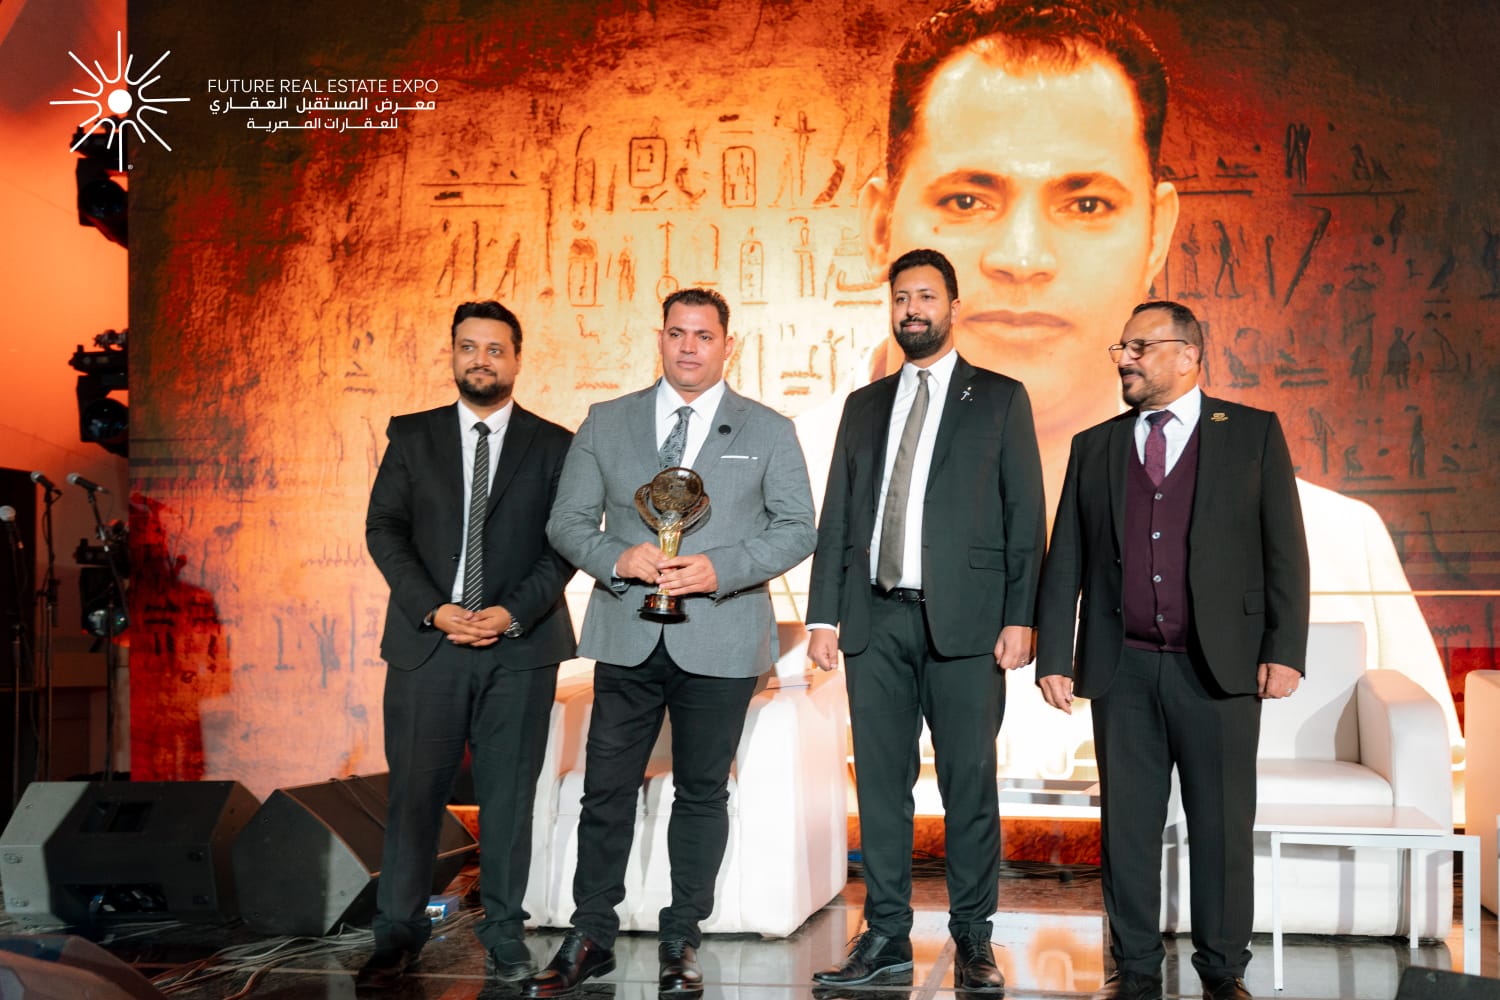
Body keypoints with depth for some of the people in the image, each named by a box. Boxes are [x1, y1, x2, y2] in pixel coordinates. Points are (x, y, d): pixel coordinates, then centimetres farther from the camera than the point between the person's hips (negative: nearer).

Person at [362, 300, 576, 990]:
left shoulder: (553, 446, 7)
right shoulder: (411, 437, 9)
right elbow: (384, 529, 4)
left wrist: (513, 613, -12)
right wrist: (434, 609, -10)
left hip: (521, 647, 0)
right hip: (426, 641, 1)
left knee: (509, 792, 5)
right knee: (414, 791, 1)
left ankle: (504, 930, 17)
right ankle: (399, 932, 12)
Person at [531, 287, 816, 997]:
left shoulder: (768, 432, 6)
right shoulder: (605, 423, 9)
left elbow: (797, 529, 1)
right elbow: (567, 521, 8)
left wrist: (719, 569, -13)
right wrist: (617, 557, -12)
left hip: (720, 639, -1)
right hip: (627, 638, 1)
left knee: (702, 794, 7)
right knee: (607, 791, 4)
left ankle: (681, 942, 19)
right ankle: (591, 938, 17)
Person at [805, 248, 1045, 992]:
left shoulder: (999, 399, 8)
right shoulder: (864, 406, 17)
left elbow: (1024, 514, 2)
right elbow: (836, 517, 14)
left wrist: (1019, 617, -7)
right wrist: (823, 614, 5)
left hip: (963, 619, -3)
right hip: (875, 619, 3)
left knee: (969, 782, 0)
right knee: (881, 782, 5)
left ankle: (972, 939, 9)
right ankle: (886, 937, 12)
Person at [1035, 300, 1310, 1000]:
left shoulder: (1253, 434, 5)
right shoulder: (1094, 448, 12)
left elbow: (1285, 549, 1)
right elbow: (1064, 562, 10)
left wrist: (1285, 650, -8)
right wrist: (1053, 658, 3)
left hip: (1220, 667, -2)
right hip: (1122, 671, 2)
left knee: (1223, 825, 4)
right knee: (1127, 824, 6)